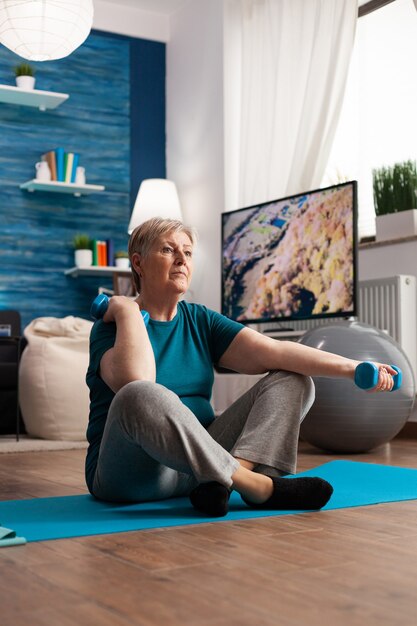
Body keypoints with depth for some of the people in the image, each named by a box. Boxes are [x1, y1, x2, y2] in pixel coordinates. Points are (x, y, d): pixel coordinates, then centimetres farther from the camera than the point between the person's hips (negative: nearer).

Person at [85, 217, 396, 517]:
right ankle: (255, 485, -29)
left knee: (292, 380, -2)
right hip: (129, 471, -6)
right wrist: (125, 309, -16)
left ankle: (231, 474, -27)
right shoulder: (112, 326, -5)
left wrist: (351, 367, -14)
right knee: (140, 397, -37)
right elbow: (137, 381, -29)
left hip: (199, 461, 6)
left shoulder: (200, 321, 10)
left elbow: (273, 352, -3)